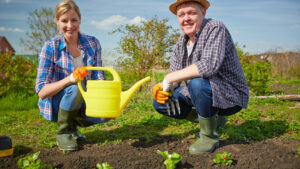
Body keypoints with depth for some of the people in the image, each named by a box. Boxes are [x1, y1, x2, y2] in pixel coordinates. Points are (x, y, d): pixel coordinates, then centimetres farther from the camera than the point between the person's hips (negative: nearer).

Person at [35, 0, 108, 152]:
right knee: (75, 87, -34)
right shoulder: (50, 48, -14)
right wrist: (70, 78, -36)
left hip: (81, 103, 4)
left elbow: (99, 77, -4)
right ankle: (63, 132, -9)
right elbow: (41, 92, -18)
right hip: (55, 104, -3)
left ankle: (72, 125, 7)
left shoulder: (92, 43, -3)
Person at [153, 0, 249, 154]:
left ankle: (209, 136, -12)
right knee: (160, 103, 3)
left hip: (230, 95, -8)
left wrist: (170, 78, -27)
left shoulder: (215, 28, -19)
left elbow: (209, 65, -36)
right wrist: (162, 87, -18)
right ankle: (214, 118, 14)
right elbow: (175, 75, 6)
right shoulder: (181, 41, 5)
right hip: (200, 93, 8)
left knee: (197, 83, -37)